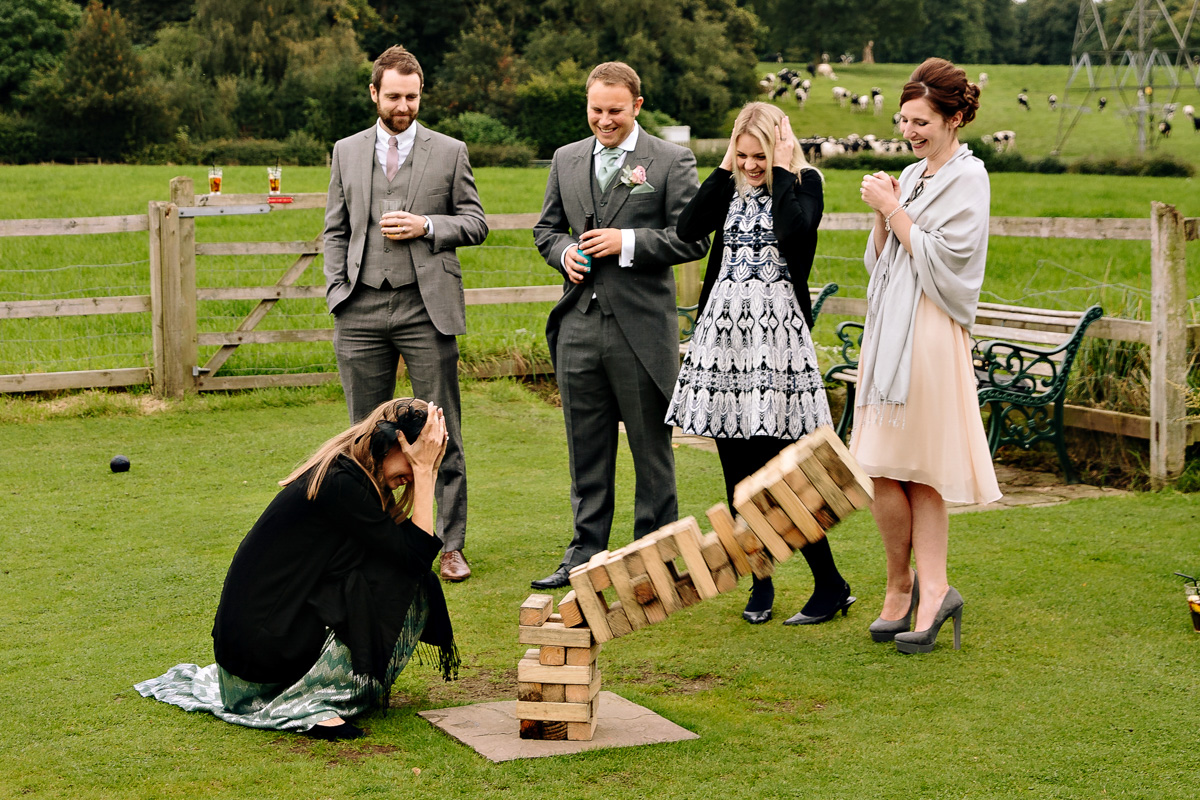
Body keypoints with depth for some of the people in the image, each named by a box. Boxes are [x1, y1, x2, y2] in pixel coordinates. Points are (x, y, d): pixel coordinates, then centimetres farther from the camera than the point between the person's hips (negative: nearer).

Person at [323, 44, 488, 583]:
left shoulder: (450, 152, 5)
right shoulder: (346, 152, 13)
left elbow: (476, 223, 6)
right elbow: (336, 231, 14)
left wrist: (427, 227, -11)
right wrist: (337, 291, 2)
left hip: (426, 308, -2)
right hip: (362, 311, 2)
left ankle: (451, 545, 5)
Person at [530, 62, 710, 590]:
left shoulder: (671, 161, -1)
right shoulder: (566, 160, 14)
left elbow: (693, 238, -6)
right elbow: (545, 228, 20)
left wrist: (627, 242, -15)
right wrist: (564, 252, -2)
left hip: (642, 327, -4)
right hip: (579, 325, 4)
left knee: (651, 450, 4)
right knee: (586, 448, 11)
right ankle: (586, 553, 21)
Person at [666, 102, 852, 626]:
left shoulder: (804, 184, 0)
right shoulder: (730, 189, 14)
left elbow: (794, 230, -21)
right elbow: (688, 228, -2)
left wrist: (781, 171, -10)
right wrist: (724, 167, 0)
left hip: (776, 332, -5)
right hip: (725, 331, 6)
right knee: (737, 470, 7)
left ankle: (830, 585, 3)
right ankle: (760, 585, 18)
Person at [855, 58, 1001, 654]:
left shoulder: (968, 177, -4)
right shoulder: (912, 176, 19)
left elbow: (940, 256, -13)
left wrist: (892, 209, -9)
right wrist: (882, 214, 2)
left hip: (930, 332, -8)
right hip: (889, 330, 8)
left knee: (919, 468, -5)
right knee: (884, 469, 3)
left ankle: (906, 587, 4)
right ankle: (929, 589, 11)